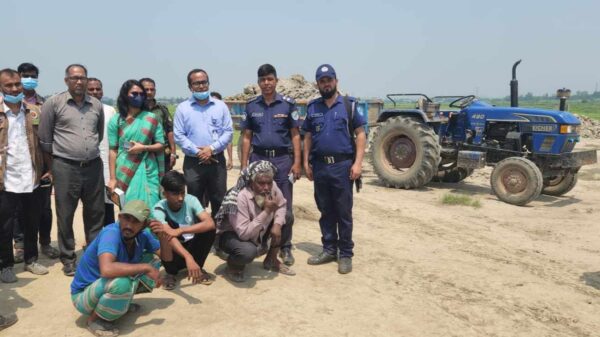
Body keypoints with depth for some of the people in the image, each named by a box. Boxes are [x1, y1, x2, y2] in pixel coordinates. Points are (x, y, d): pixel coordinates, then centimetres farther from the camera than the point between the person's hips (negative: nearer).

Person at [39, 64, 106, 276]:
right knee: (65, 216, 6)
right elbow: (45, 139, 0)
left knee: (95, 213, 12)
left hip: (93, 166, 4)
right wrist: (52, 168, 3)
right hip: (65, 168, -3)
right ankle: (68, 259, 20)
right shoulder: (54, 103, -4)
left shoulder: (96, 105, 8)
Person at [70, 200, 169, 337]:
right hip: (84, 294, -7)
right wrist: (146, 268, -36)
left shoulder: (142, 234, -9)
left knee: (153, 259, -1)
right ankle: (94, 319, -7)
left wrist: (162, 236, -18)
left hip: (110, 287, 7)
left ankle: (123, 301, 11)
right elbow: (106, 269, -48)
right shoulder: (111, 233, -31)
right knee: (122, 282, -37)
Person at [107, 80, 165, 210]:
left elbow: (161, 145, 4)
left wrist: (143, 147, -14)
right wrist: (113, 178, -1)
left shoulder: (151, 118, 2)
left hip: (147, 171, 0)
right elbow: (113, 151, 2)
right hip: (125, 173, 0)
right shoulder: (116, 120, 2)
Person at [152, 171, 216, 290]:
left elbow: (210, 223, -31)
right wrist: (188, 257, -55)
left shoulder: (191, 200, -16)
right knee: (165, 232, -31)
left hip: (192, 247, 2)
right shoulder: (159, 209, -22)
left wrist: (180, 230, -40)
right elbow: (168, 234, -39)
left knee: (209, 229, -25)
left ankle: (199, 267, -3)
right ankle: (171, 273, -10)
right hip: (173, 253, -2)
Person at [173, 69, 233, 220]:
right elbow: (179, 136, -3)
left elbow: (228, 131, 1)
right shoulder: (182, 108, 4)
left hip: (217, 160, 1)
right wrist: (197, 152, -12)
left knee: (219, 201, 6)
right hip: (193, 162, -1)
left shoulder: (220, 106, 7)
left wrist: (212, 148, -12)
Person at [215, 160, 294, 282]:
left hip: (258, 233, 7)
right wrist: (266, 211, -38)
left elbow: (282, 205, 3)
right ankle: (233, 263, 2)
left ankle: (271, 260, 12)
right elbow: (244, 233, -37)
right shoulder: (240, 197, -35)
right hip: (232, 235, -7)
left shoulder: (272, 187, -17)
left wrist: (277, 224, -17)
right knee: (248, 252, -38)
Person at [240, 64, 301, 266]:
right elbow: (246, 137, 9)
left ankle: (285, 248, 14)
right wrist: (244, 166, 3)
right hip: (258, 159, 2)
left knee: (285, 208, 2)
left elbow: (295, 135, 2)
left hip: (283, 160, -2)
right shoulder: (251, 106, 7)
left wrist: (297, 162, -6)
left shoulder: (288, 104, 2)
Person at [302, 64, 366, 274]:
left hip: (342, 165, -3)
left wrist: (358, 163, -11)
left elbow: (360, 134, -3)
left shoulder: (349, 105, 0)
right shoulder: (312, 107, 10)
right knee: (325, 211, 12)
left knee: (343, 212, 2)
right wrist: (306, 162, 5)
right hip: (319, 166, 4)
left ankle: (345, 254, 12)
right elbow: (308, 137, 14)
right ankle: (329, 249, 24)